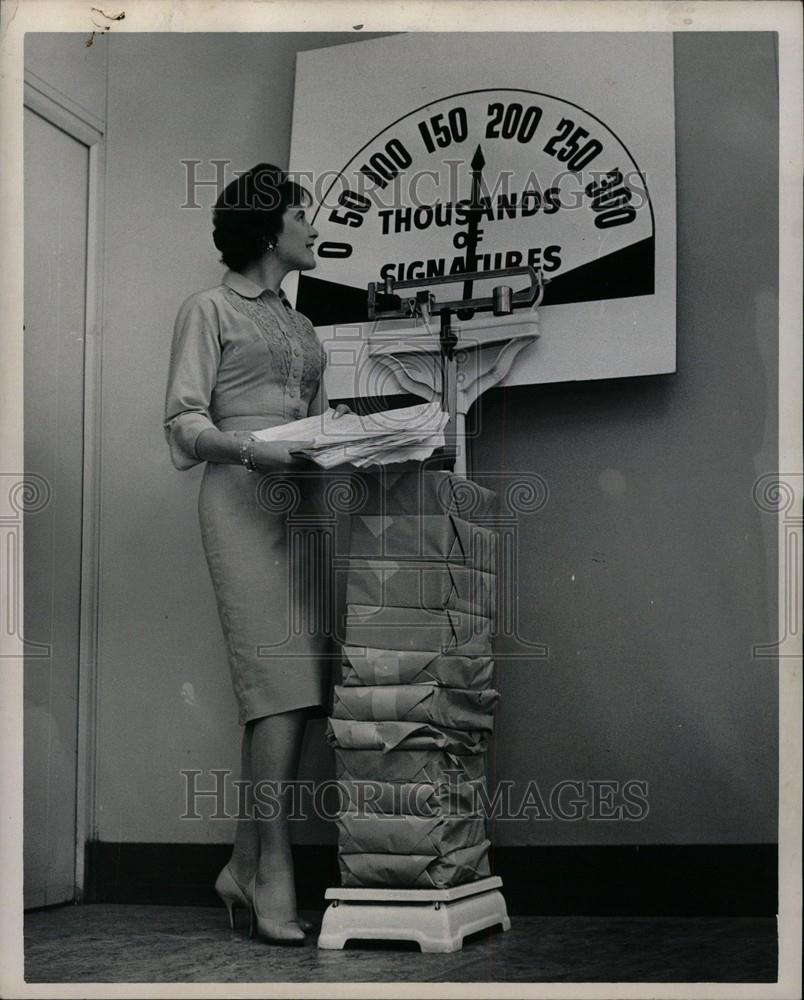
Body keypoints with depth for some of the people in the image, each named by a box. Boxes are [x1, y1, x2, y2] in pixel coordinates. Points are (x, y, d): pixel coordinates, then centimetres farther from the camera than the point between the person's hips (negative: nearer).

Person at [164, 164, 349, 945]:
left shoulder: (299, 326, 26)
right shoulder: (210, 309, 5)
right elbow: (184, 420, -4)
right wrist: (254, 452, -20)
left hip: (305, 501, 7)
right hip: (243, 499, -7)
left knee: (287, 690, 0)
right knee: (280, 686, -15)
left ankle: (244, 866, 7)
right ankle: (274, 874, -13)